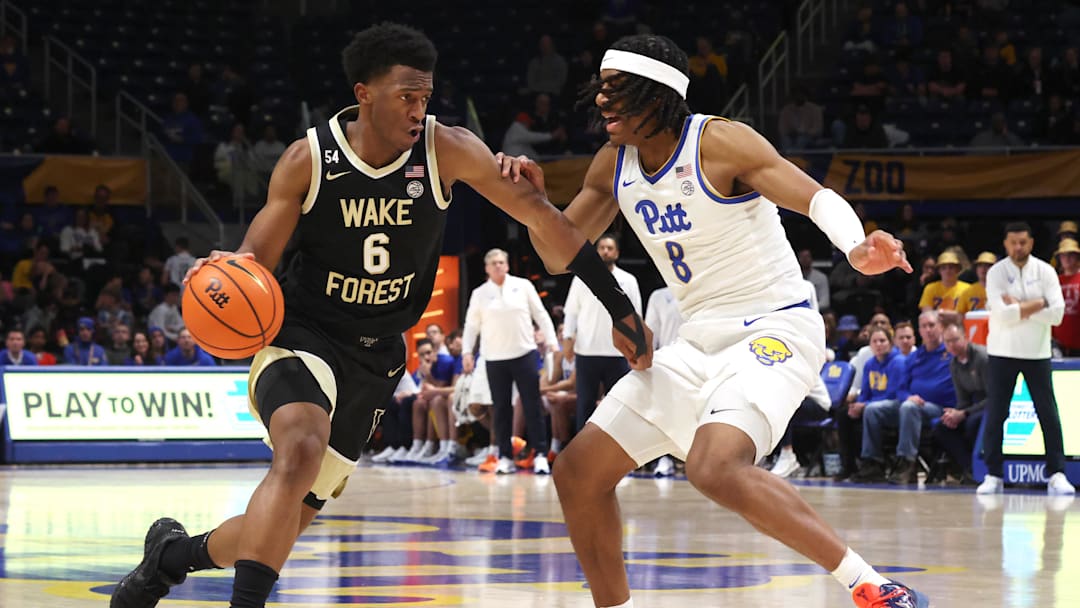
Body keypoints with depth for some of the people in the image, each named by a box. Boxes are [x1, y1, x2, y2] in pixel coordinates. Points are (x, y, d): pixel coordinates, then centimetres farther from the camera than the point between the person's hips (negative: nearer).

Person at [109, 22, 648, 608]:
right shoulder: (309, 158, -14)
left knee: (290, 520, 8)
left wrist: (622, 311, -7)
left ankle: (173, 554, 35)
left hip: (376, 357, 3)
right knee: (301, 450, -35)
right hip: (302, 336, -3)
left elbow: (544, 219, -8)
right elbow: (257, 259, -7)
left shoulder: (447, 150, -13)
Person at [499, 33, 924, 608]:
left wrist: (856, 248, -43)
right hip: (698, 343, 8)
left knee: (715, 467, -33)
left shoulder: (719, 142, -15)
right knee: (578, 470, 5)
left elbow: (817, 198, -22)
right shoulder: (614, 164, 6)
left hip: (775, 330, -8)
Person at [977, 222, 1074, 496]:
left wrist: (1019, 308, -14)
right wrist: (1038, 304, -12)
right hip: (1002, 352, -1)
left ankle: (1057, 474, 3)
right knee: (994, 416, 0)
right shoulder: (996, 273, -4)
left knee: (1049, 414, -2)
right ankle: (993, 476, 7)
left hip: (1037, 353, 1)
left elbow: (1057, 314, -12)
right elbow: (1003, 315, -17)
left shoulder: (1045, 272, -1)